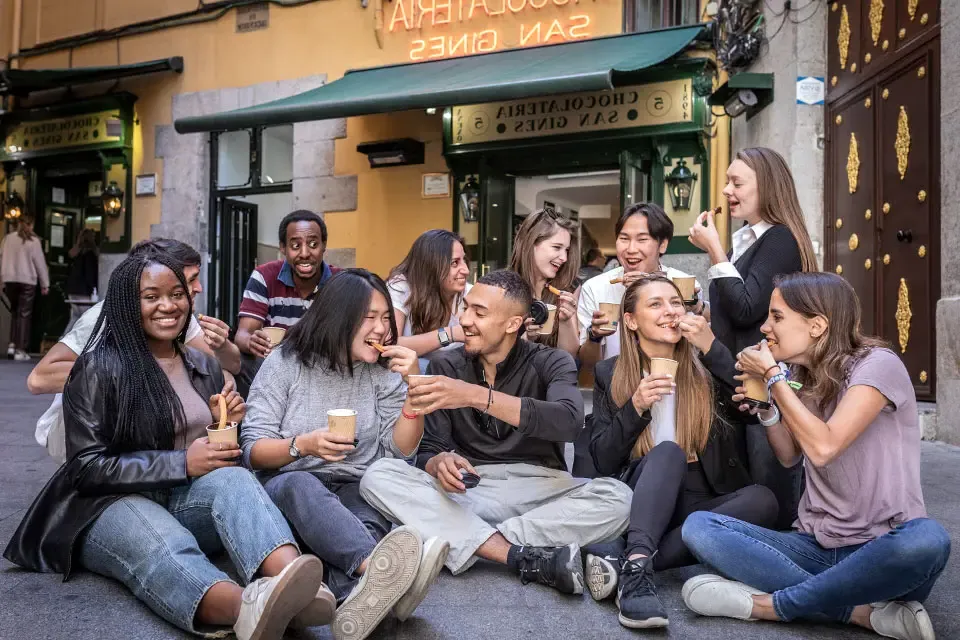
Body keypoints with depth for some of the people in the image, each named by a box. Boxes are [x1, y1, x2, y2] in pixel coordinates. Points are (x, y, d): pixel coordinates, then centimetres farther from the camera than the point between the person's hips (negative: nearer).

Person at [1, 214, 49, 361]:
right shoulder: (33, 241, -6)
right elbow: (40, 263, -4)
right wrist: (45, 284, 2)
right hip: (27, 281, -4)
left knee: (15, 312, 18)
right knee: (24, 314, 1)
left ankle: (12, 344, 8)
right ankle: (20, 350, -1)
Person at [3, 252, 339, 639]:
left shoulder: (204, 365, 15)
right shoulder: (99, 368, -3)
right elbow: (87, 467, -9)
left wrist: (224, 423, -2)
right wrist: (183, 464, -17)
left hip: (186, 500, 4)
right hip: (114, 504, -4)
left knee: (232, 478, -31)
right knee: (163, 547, -39)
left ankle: (290, 583, -60)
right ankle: (246, 608, -71)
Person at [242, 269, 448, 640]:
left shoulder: (383, 371, 5)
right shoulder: (284, 363, -2)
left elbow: (401, 451, 0)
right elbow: (252, 450, -4)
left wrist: (414, 386, -11)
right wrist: (302, 445, -24)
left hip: (357, 491, 3)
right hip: (289, 490, -2)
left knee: (371, 518, -34)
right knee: (301, 486, -38)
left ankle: (362, 593, -65)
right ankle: (376, 568, -64)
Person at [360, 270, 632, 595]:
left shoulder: (550, 362, 0)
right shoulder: (445, 366, 6)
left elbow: (569, 422, -22)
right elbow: (428, 451, 2)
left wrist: (476, 396, -33)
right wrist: (440, 463, -24)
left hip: (538, 491, -1)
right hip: (467, 491, 2)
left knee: (616, 498, -29)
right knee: (379, 475, -24)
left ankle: (463, 540, -24)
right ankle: (525, 557, -32)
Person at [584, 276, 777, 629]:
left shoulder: (707, 368, 8)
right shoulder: (611, 374, 5)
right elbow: (603, 462, -1)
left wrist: (711, 348, -14)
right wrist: (636, 407, -15)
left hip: (704, 504, 2)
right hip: (642, 500, -2)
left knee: (762, 499, -29)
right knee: (668, 451, -31)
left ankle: (623, 561, -34)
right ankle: (637, 568, -46)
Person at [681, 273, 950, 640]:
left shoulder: (877, 365, -11)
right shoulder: (797, 374, 8)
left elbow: (823, 448, -23)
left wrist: (772, 376, -14)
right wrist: (765, 407, -1)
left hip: (884, 549, -5)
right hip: (817, 546, 5)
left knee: (926, 540, -40)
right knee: (698, 527, -16)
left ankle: (770, 605, -22)